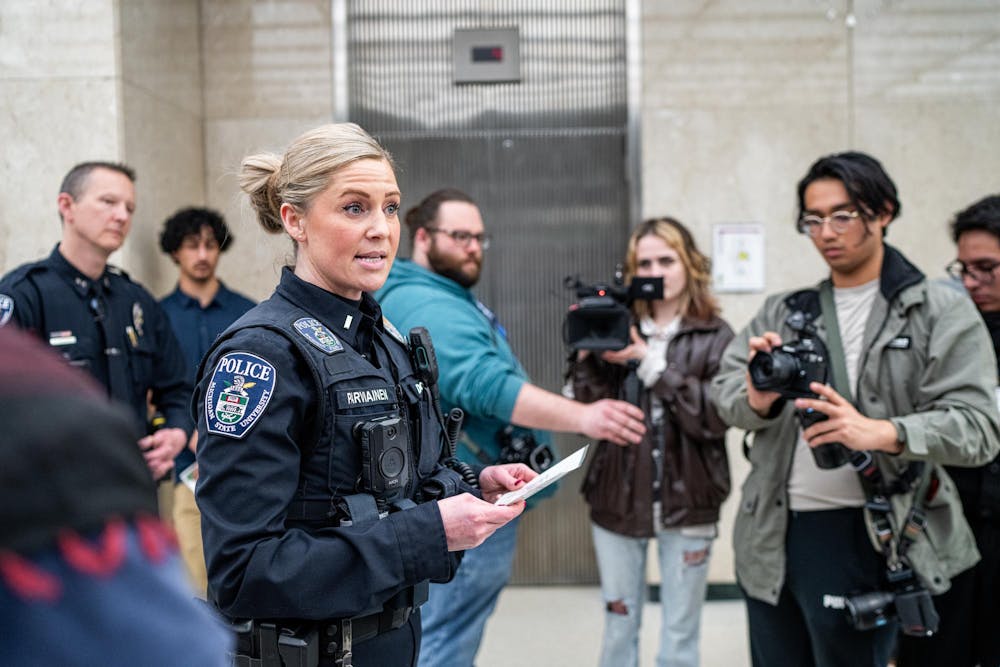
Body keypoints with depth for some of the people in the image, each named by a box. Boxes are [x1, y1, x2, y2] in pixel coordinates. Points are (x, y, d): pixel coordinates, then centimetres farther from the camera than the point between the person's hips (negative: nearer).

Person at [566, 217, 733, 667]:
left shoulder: (715, 336, -2)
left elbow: (715, 418, -15)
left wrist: (649, 361, -18)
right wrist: (585, 355, -16)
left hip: (687, 503, -2)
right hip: (618, 500, 2)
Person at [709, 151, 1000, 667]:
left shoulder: (942, 314, -2)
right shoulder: (781, 312, 10)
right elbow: (723, 389, 5)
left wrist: (881, 433, -28)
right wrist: (756, 402, -19)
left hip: (863, 534, -4)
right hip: (770, 534, 4)